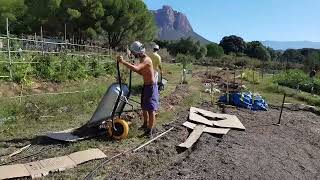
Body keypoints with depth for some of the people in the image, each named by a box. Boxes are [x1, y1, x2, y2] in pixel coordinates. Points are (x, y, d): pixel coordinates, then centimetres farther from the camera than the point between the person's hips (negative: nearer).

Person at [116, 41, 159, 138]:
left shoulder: (146, 60, -22)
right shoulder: (143, 59, 9)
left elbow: (135, 68, -39)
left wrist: (123, 61, -34)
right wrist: (133, 68, 6)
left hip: (151, 87, -10)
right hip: (146, 86, 10)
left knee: (151, 109, -4)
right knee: (144, 107, 19)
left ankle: (151, 130, 6)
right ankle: (145, 125, 36)